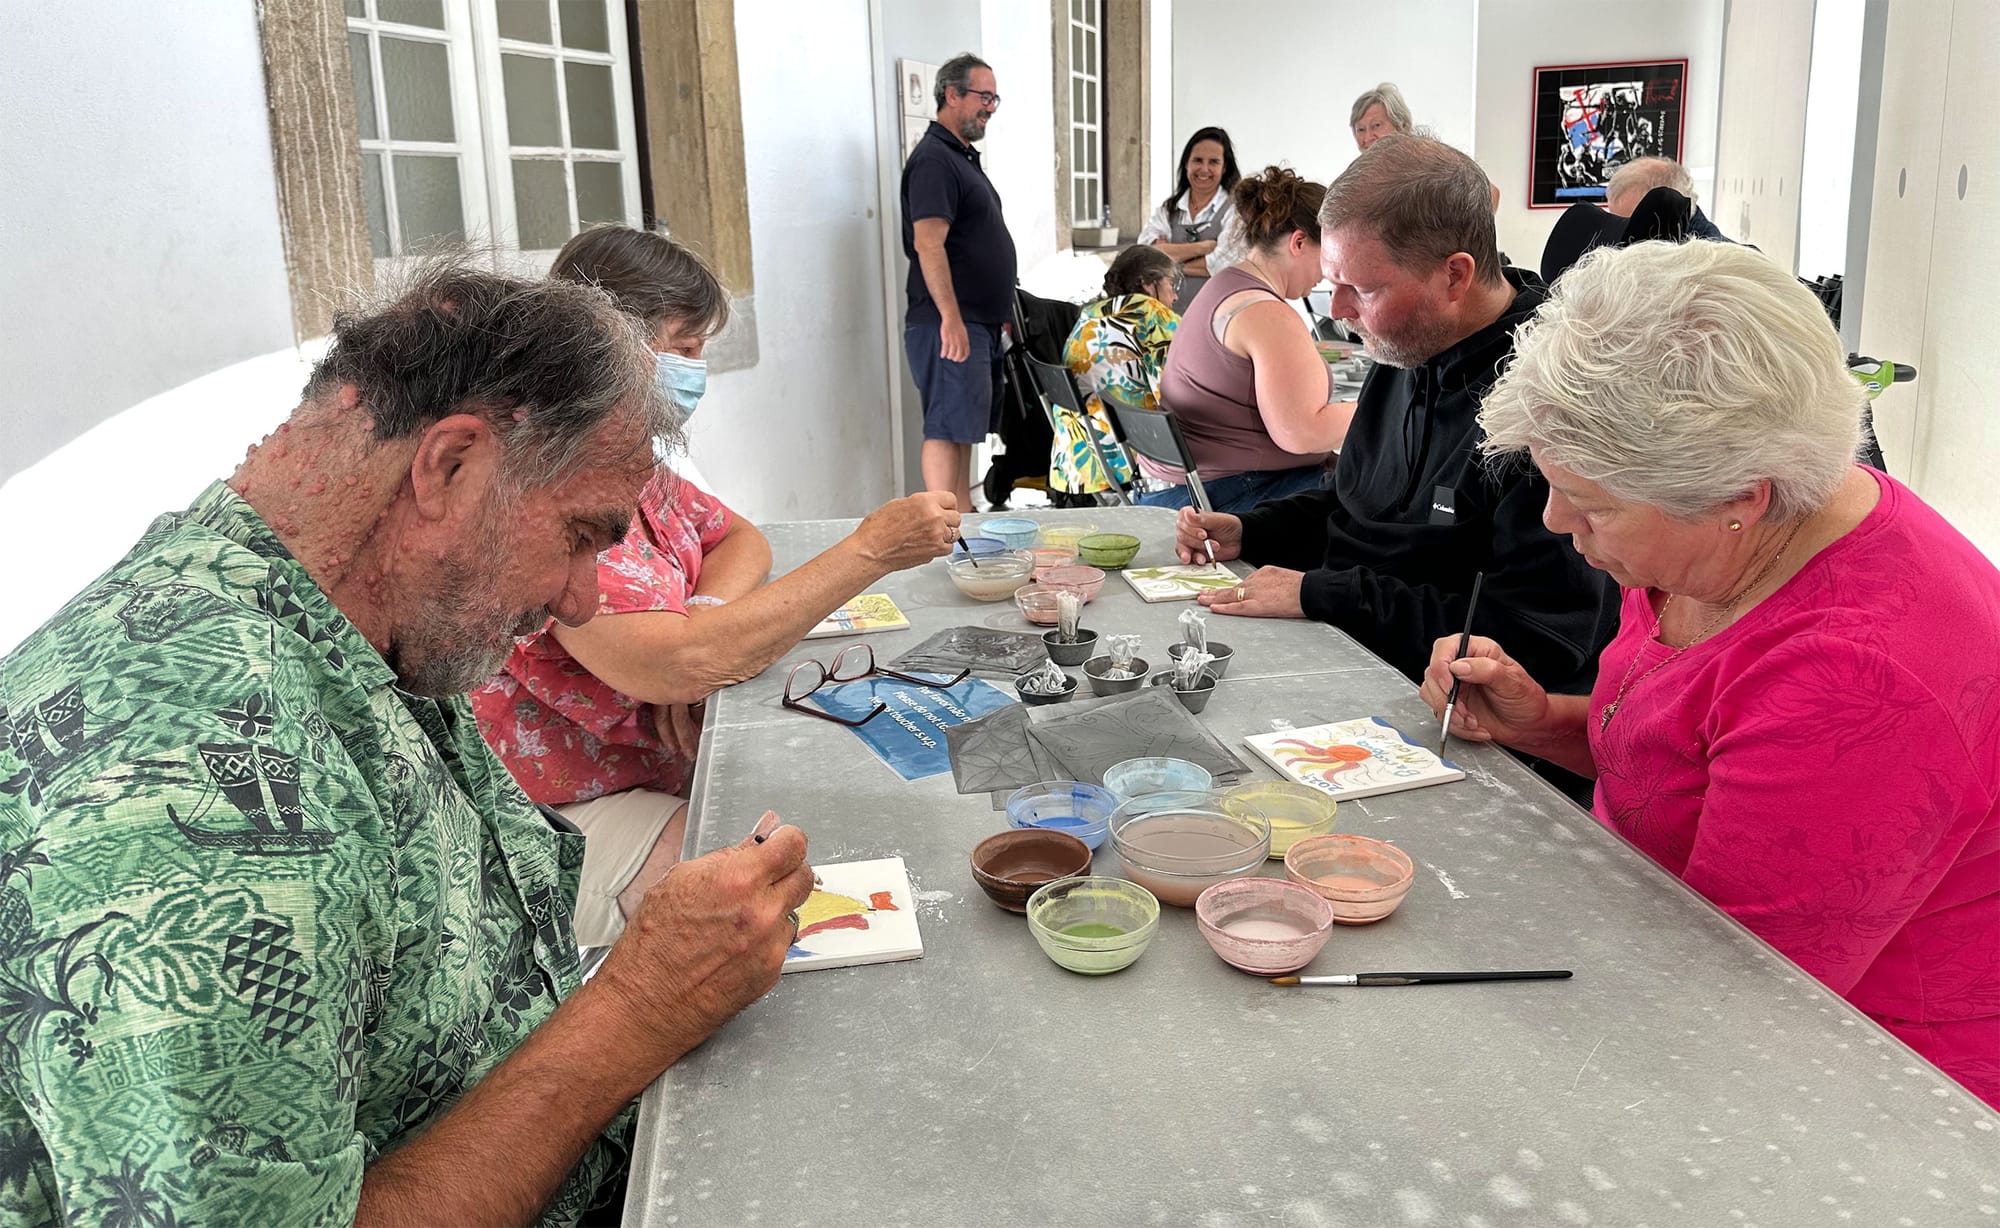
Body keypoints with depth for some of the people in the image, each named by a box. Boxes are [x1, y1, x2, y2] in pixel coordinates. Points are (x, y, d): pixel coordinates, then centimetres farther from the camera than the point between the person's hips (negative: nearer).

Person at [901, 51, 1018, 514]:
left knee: (963, 430, 12)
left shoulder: (963, 156, 21)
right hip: (952, 325, -10)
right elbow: (928, 244, -21)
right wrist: (951, 317, -27)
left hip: (979, 323, 10)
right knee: (947, 430, -10)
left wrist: (999, 310, 26)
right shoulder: (933, 159, -12)